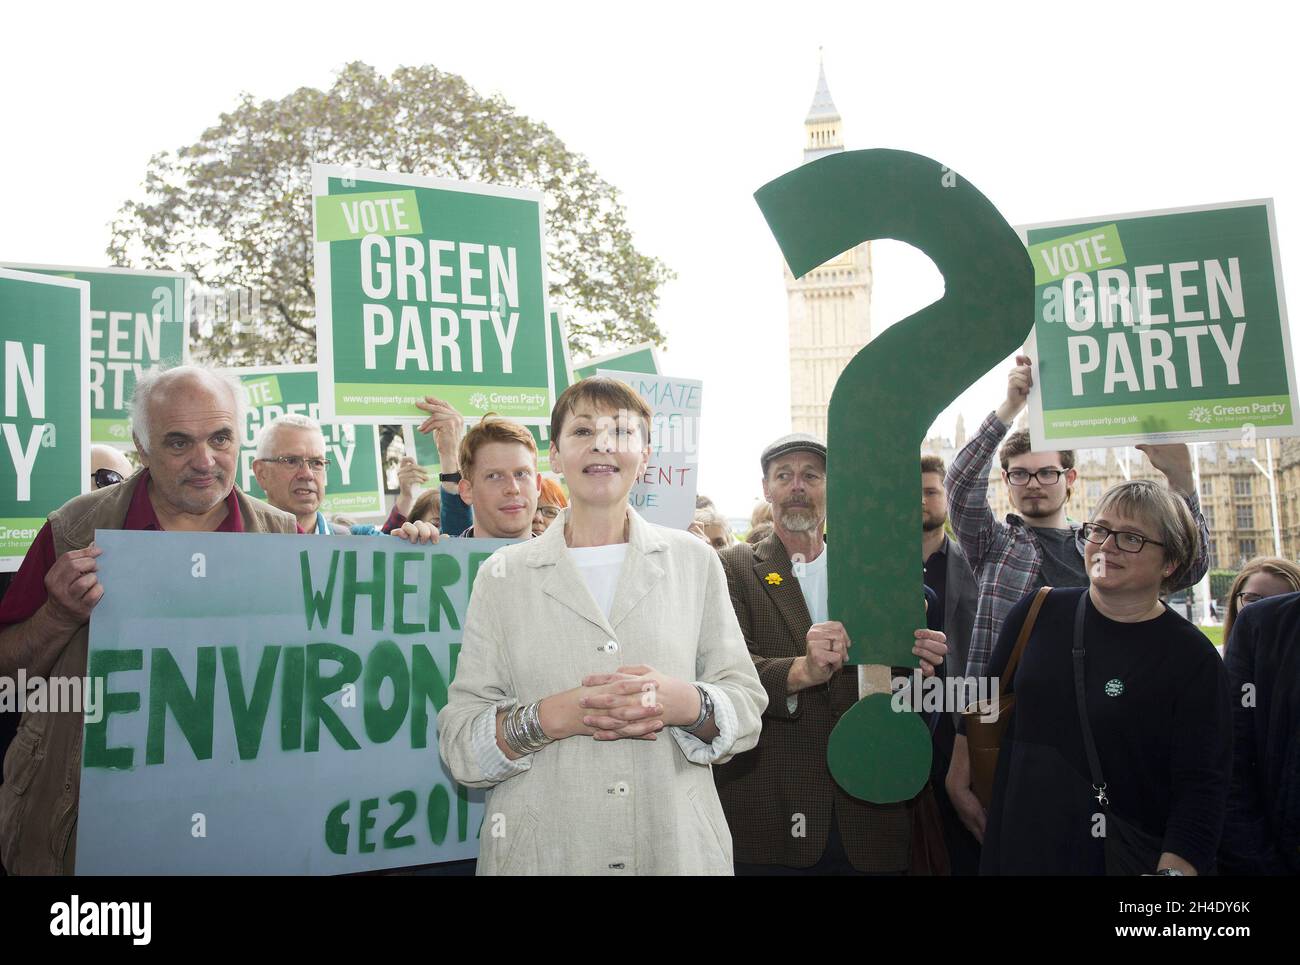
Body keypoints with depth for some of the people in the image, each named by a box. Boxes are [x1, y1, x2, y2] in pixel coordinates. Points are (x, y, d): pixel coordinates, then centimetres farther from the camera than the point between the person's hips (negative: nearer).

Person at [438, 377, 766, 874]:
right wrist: (551, 717, -20)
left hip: (678, 845, 1)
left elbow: (746, 707, 1)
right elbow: (459, 739, -4)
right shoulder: (502, 576, 0)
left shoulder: (693, 561, 2)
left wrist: (686, 703, -19)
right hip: (542, 849, -1)